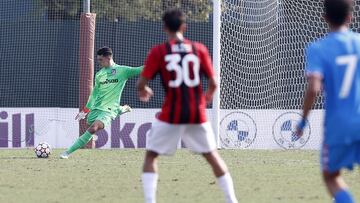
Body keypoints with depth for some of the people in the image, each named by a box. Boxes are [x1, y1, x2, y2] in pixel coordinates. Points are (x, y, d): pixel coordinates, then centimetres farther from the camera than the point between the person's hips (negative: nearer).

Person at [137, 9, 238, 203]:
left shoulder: (158, 51, -3)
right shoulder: (199, 49, 3)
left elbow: (141, 83, -5)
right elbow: (213, 83, 3)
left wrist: (143, 91, 19)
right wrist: (208, 95, 26)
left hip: (171, 114, -2)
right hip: (197, 114, 2)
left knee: (150, 156, 9)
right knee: (212, 155, 18)